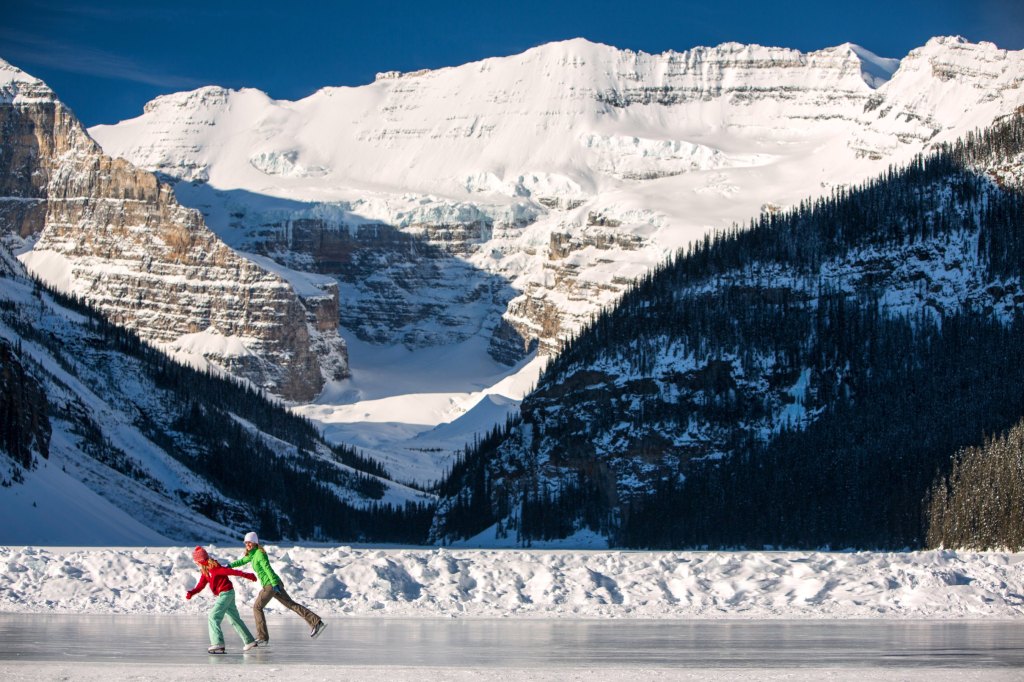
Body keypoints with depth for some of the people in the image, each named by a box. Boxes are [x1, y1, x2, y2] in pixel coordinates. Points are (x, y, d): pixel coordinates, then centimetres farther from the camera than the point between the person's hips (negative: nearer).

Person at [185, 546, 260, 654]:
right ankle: (250, 641, 21)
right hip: (223, 594, 10)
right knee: (234, 619, 15)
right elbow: (201, 585, 7)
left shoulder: (213, 568, -19)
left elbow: (230, 571, -21)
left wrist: (246, 575, -22)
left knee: (214, 617, -14)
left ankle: (218, 644, -20)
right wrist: (191, 593, -10)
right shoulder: (205, 571, 9)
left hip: (225, 593, -10)